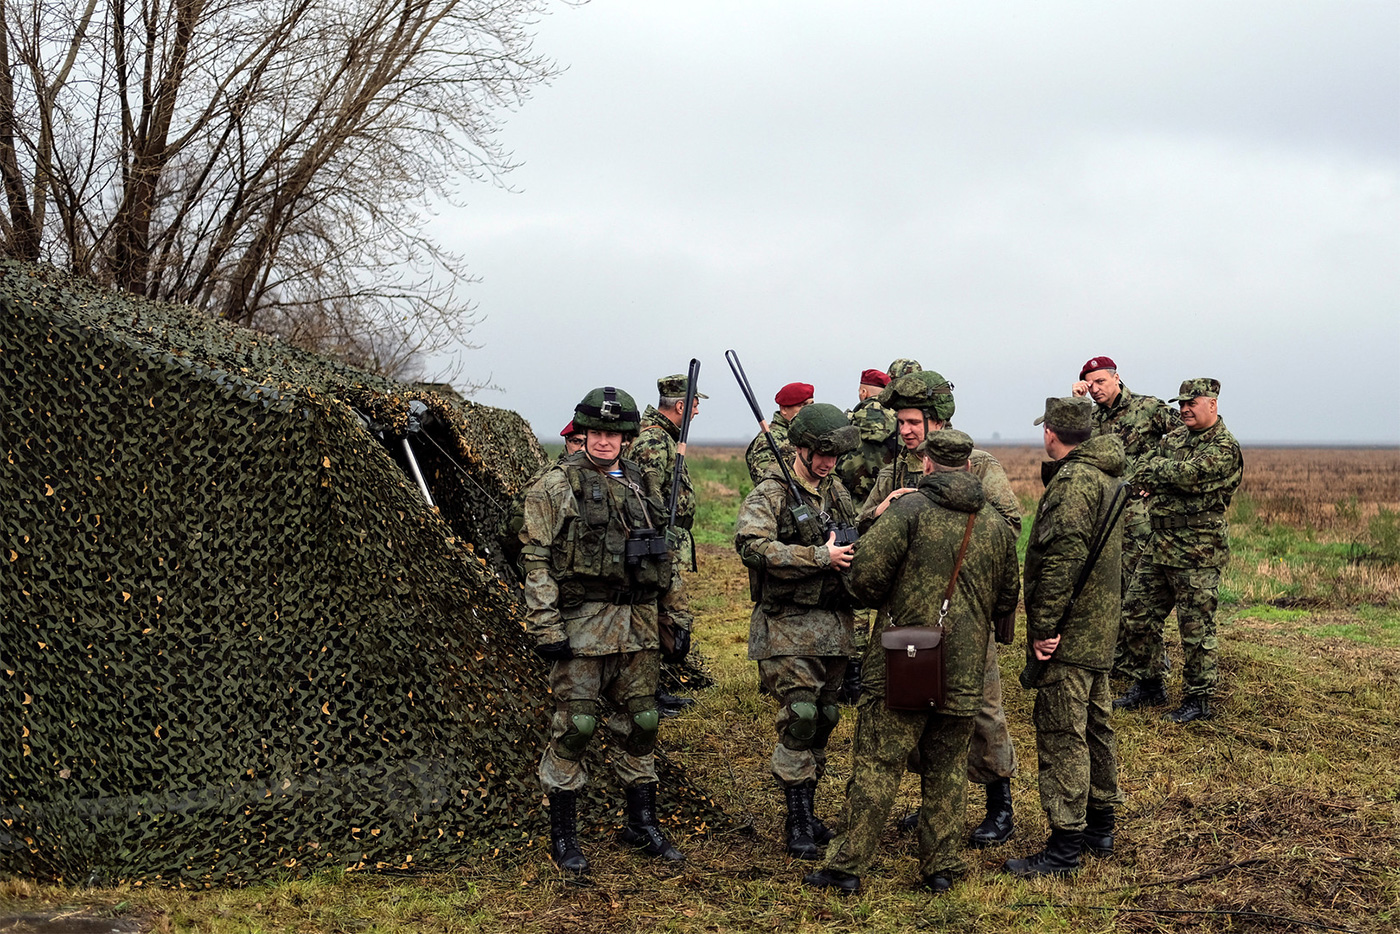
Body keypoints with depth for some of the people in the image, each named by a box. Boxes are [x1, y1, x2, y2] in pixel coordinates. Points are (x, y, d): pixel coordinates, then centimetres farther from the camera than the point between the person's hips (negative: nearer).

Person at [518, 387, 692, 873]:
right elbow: (536, 559, -9)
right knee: (574, 725, -2)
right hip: (581, 622, -5)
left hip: (639, 624, 5)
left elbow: (665, 557, 19)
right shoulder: (557, 486, -5)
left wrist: (678, 615, 15)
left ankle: (642, 824, 24)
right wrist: (546, 628, -15)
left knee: (641, 723, 11)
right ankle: (563, 835, 10)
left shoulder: (643, 485, 12)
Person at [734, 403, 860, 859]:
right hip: (788, 625, -7)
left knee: (824, 718, 11)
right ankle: (798, 823, -2)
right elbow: (752, 545, -26)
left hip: (833, 624, 7)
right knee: (799, 717, -10)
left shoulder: (836, 491, 12)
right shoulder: (770, 493, -10)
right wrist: (820, 556, -24)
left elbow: (855, 541, 28)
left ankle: (807, 811, 24)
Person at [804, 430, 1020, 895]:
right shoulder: (995, 524, 7)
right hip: (964, 671, 4)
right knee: (947, 770, 15)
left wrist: (881, 600, 5)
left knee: (875, 765, 2)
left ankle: (846, 866, 6)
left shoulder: (910, 509, -9)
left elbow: (865, 574, -16)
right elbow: (1007, 600, 16)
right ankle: (941, 865, 19)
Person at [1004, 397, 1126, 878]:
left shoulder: (1073, 481, -19)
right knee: (1095, 726, 19)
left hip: (1068, 637, -10)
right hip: (1100, 630, 10)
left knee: (1062, 736, -5)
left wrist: (1043, 628, -22)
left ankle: (1065, 847, -1)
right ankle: (1100, 826, 31)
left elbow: (1061, 560, -26)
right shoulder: (1106, 476, 13)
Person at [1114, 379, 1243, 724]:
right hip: (1159, 546, 8)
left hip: (1197, 552, -8)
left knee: (1196, 629, -1)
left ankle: (1197, 699, 11)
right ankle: (1147, 687, 25)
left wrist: (1155, 470, -12)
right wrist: (1167, 475, -12)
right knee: (1136, 614, 12)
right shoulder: (1175, 437, 14)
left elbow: (1188, 474, -26)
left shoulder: (1224, 448, -12)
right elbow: (1141, 470, 7)